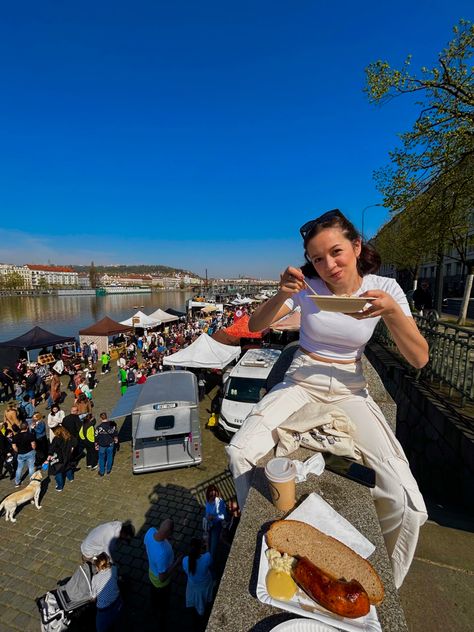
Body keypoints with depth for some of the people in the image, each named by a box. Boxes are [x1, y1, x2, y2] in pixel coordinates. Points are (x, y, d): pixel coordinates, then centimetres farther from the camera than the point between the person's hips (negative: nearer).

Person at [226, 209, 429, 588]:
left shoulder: (385, 288, -6)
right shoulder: (307, 286, -8)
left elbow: (419, 359, -10)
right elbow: (255, 326, -11)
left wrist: (392, 311, -26)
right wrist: (282, 294, -30)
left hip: (349, 391, 0)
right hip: (300, 383, 0)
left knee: (405, 505, -15)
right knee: (240, 451, -19)